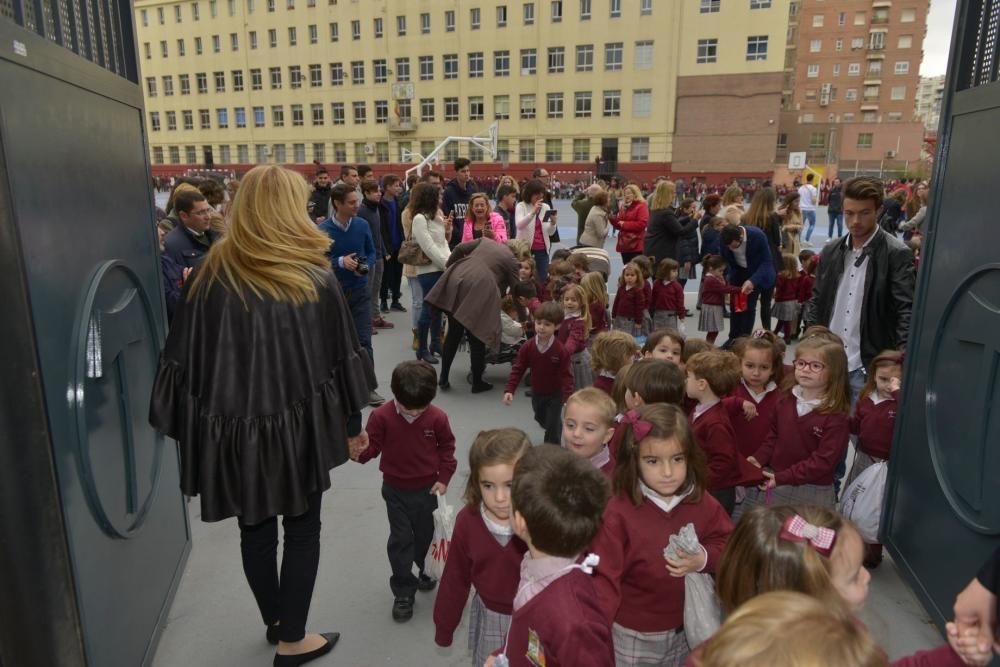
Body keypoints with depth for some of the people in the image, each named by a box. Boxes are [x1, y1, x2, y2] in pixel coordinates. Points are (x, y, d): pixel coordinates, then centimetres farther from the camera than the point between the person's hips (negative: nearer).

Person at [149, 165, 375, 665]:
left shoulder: (210, 276, -5)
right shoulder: (317, 279, -10)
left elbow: (185, 361, -2)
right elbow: (340, 360, -5)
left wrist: (193, 428, 8)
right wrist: (352, 424, 8)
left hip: (233, 429, 3)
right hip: (299, 427, -2)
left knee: (254, 529, 20)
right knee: (302, 529, 16)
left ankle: (275, 621, 41)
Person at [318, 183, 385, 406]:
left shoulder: (362, 225, -4)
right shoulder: (323, 229, -13)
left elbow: (371, 252, 8)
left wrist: (366, 266, -12)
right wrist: (341, 262, -23)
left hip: (360, 290, 1)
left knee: (364, 340, -2)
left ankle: (368, 387, 6)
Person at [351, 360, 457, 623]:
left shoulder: (437, 418, -13)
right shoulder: (381, 416, -17)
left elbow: (447, 447, -1)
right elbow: (372, 444, -10)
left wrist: (444, 478, -6)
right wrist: (360, 453, -33)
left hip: (428, 488, 1)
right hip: (396, 490, -1)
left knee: (426, 535, 16)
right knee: (401, 540, 3)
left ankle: (427, 572, 42)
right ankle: (403, 592, 15)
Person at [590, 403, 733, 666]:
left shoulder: (701, 502, -9)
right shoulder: (619, 511, -24)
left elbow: (726, 540, 4)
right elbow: (606, 577, -22)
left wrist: (704, 559, -17)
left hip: (687, 629, 4)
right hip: (633, 635, -4)